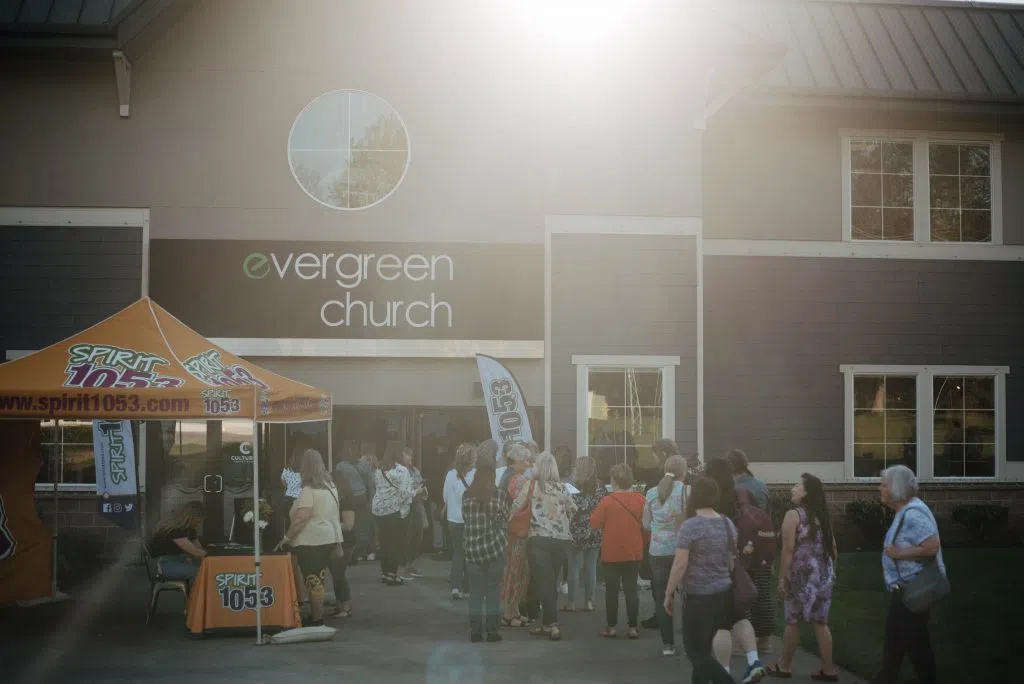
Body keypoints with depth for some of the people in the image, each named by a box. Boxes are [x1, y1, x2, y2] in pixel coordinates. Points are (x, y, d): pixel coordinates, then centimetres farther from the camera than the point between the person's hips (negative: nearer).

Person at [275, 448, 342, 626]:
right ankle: (318, 614, 19)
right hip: (331, 538, 9)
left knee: (313, 580, -6)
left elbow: (300, 519, -22)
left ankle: (317, 619, -6)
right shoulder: (330, 486, 12)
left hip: (311, 542, -9)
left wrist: (287, 537, -14)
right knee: (319, 579, 15)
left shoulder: (308, 491, -16)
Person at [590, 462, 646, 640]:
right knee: (631, 589, 7)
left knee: (611, 590, 6)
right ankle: (633, 627, 6)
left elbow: (594, 522, -10)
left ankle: (611, 627, 9)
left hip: (611, 553, -3)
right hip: (634, 552, 3)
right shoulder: (640, 499, -5)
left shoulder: (608, 501, -15)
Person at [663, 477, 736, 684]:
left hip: (698, 597, -7)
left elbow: (680, 564, -17)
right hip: (724, 594, 7)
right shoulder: (728, 523, 5)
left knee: (696, 651, 0)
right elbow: (734, 558, 14)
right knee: (703, 647, 18)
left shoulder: (690, 526, -16)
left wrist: (669, 593, -8)